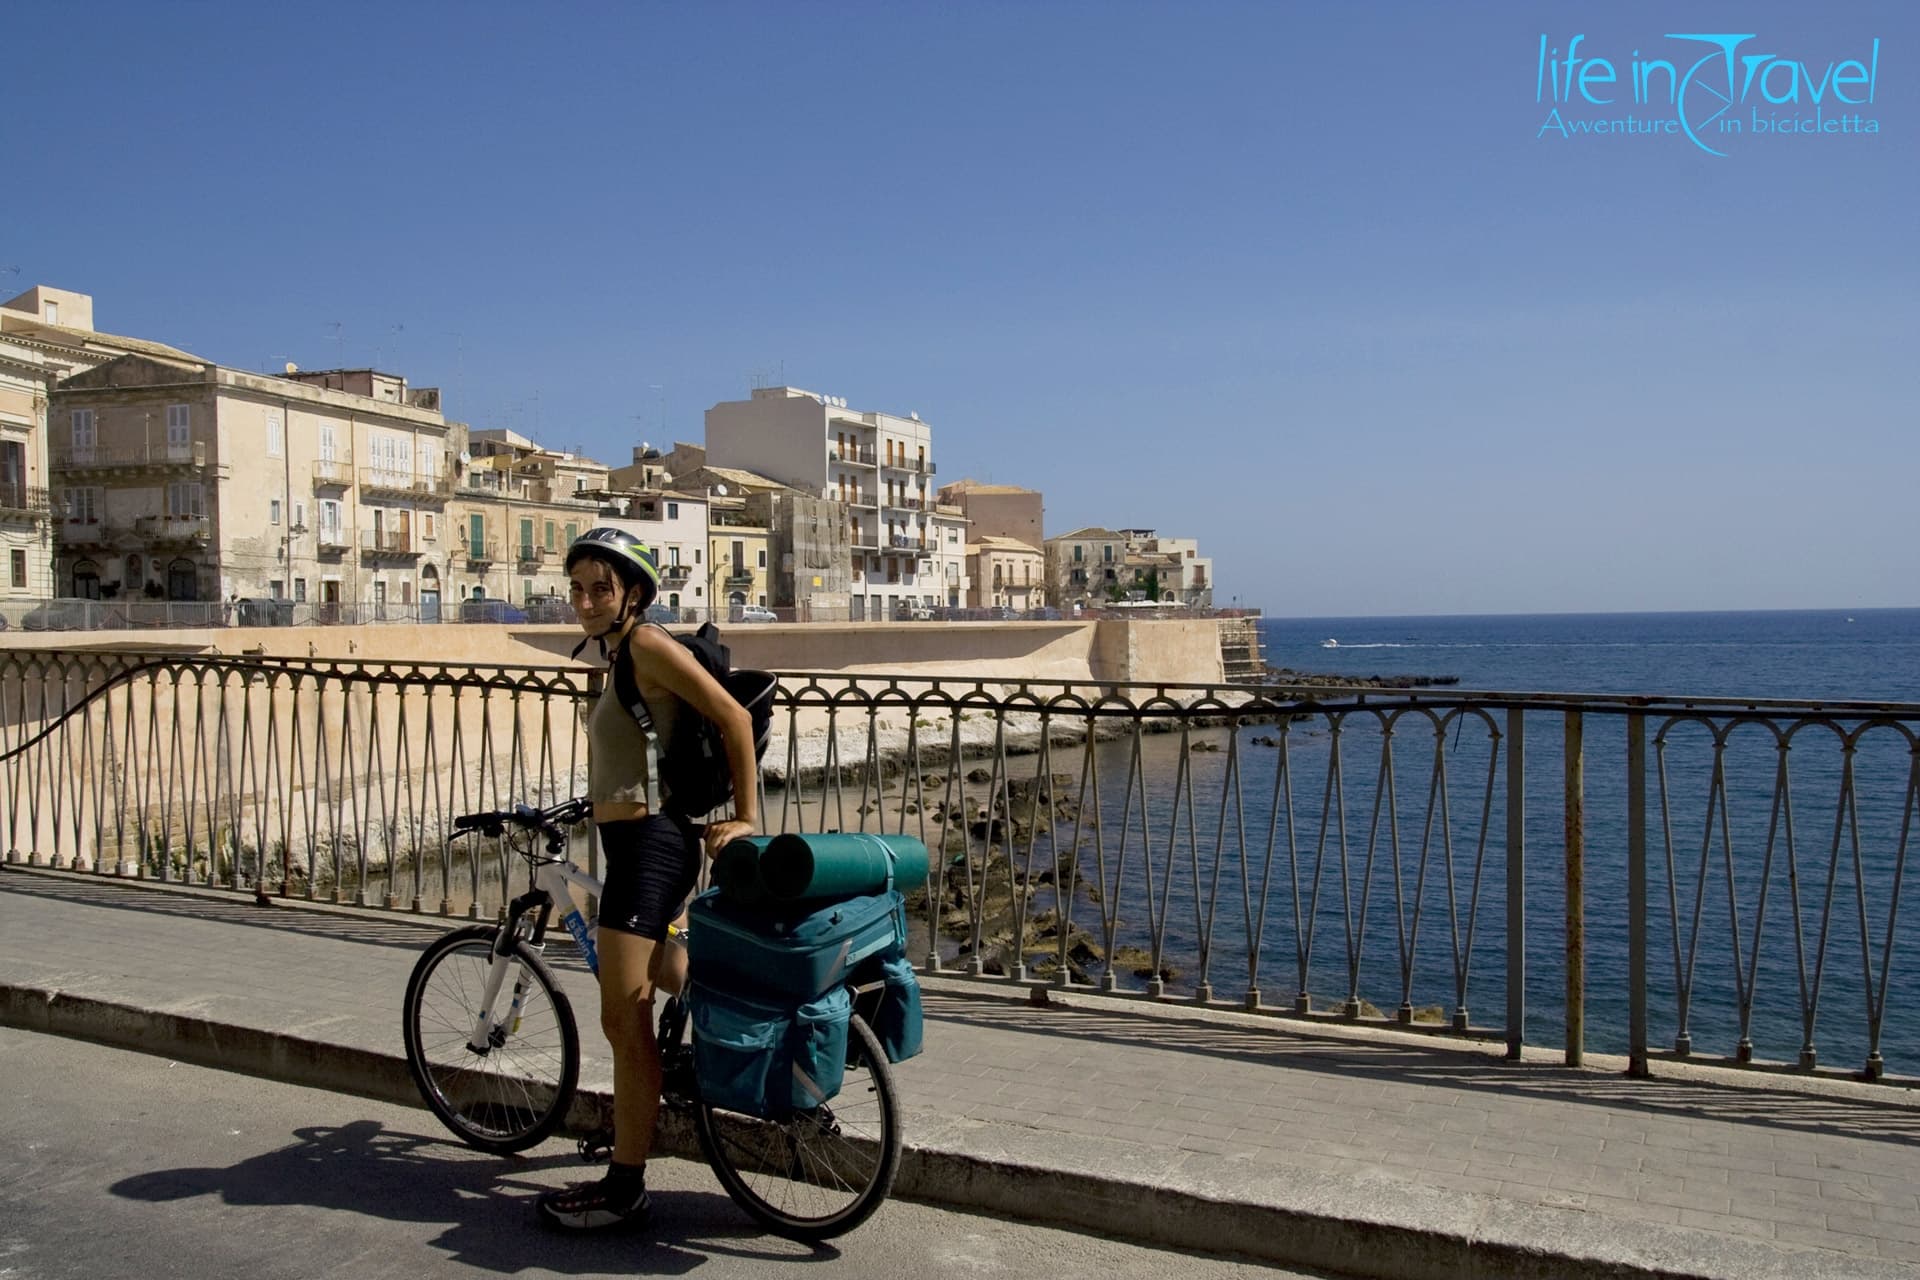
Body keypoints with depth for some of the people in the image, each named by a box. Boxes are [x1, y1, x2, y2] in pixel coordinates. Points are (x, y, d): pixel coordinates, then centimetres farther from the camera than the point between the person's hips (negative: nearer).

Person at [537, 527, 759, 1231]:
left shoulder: (647, 645, -15)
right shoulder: (621, 656, 14)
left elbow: (733, 717, -17)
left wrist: (745, 818, -15)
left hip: (649, 847, -10)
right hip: (639, 845, 10)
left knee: (624, 1021, -4)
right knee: (672, 977, 24)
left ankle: (624, 1188, 5)